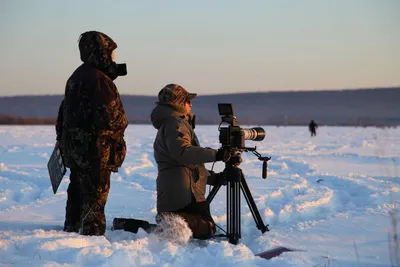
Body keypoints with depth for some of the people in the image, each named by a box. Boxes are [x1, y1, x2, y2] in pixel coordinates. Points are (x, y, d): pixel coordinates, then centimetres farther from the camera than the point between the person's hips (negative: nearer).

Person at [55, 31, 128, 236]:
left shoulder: (76, 76, 13)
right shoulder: (99, 80, -18)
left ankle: (72, 228, 30)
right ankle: (92, 232, 2)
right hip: (95, 148, -9)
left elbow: (64, 110, 20)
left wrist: (62, 139, 26)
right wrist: (119, 130, -2)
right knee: (96, 192, -2)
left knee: (78, 188, 20)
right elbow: (111, 115, -21)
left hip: (73, 144, 9)